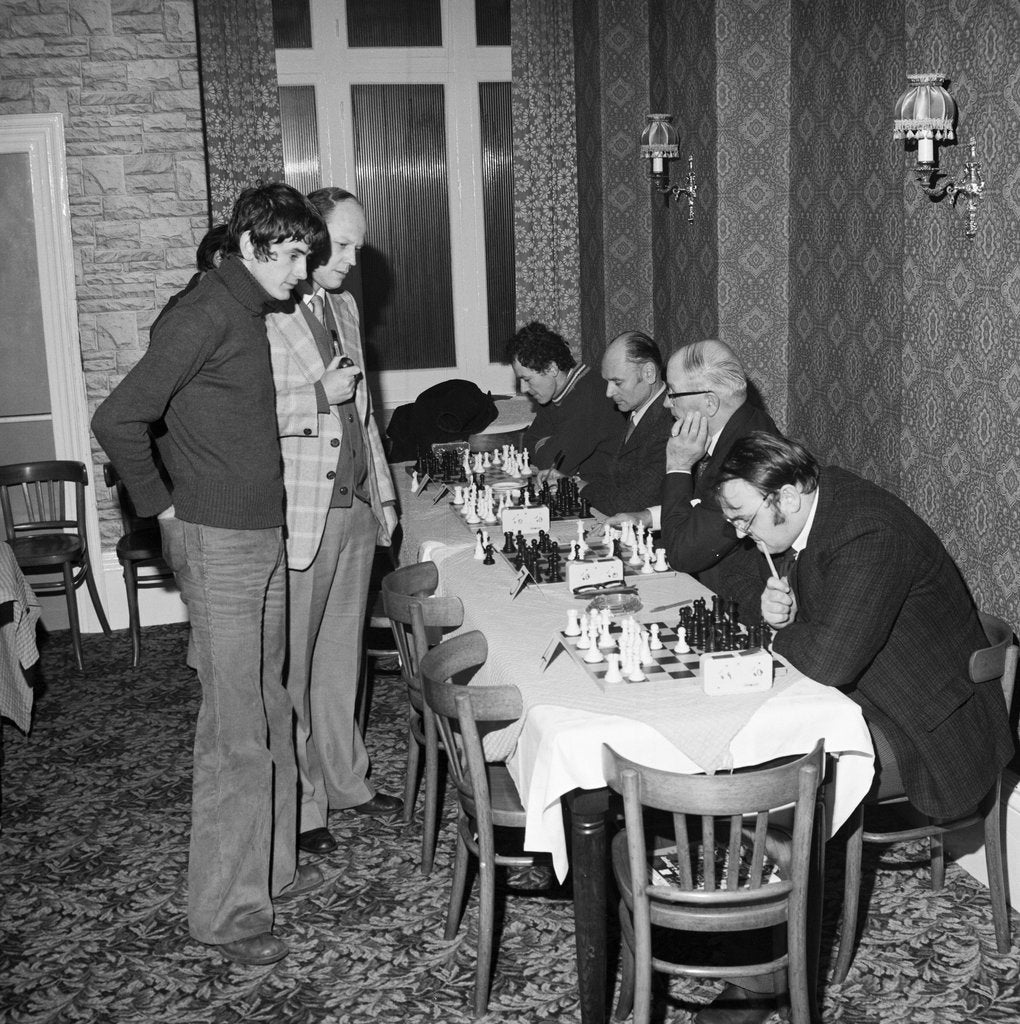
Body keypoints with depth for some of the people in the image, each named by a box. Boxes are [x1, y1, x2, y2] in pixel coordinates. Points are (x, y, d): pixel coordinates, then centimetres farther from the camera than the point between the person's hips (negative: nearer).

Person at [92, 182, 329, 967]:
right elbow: (118, 419, -21)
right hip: (219, 546, -9)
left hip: (264, 536, 9)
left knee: (271, 715, 17)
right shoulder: (205, 316, -17)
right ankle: (227, 911, 9)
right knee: (236, 735, -3)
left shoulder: (252, 312, 12)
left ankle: (270, 866, 31)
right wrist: (163, 506, -13)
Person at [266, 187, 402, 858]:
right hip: (297, 516, -8)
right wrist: (317, 396, -20)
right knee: (290, 667, 2)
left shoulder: (344, 307, 15)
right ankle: (297, 804, 15)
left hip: (355, 507, 8)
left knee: (342, 657, 17)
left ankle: (346, 779, 31)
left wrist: (383, 493, 19)